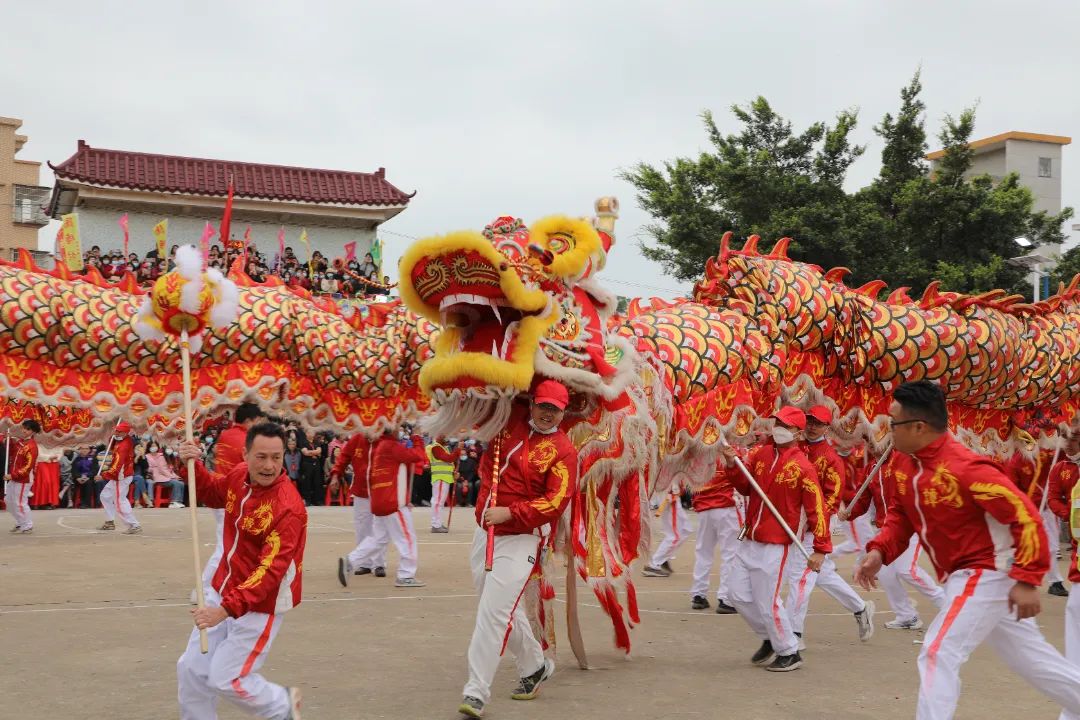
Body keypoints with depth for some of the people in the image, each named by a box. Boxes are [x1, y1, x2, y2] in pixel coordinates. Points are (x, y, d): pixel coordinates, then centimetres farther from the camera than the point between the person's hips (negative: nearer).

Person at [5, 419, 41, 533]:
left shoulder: (31, 447, -20)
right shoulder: (19, 441, 7)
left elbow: (28, 467, -23)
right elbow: (12, 453, 19)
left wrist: (12, 476, -25)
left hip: (23, 479, -9)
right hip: (13, 478, 9)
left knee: (20, 503, -4)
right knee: (8, 500, 17)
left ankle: (27, 527, 10)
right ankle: (20, 523, 30)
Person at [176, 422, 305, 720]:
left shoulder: (288, 508, -28)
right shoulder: (239, 476, -6)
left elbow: (271, 571, -32)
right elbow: (214, 493, 18)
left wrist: (226, 609, -39)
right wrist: (195, 467, -1)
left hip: (260, 604, -7)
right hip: (223, 591, 7)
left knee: (226, 680, -1)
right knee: (191, 669, 11)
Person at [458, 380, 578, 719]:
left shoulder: (563, 450, -9)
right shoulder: (510, 420, 6)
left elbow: (556, 501, -17)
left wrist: (509, 513, -22)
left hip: (520, 540, -6)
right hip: (485, 534, 6)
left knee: (494, 612, -14)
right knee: (506, 610, 18)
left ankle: (476, 692, -10)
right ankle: (535, 666, 37)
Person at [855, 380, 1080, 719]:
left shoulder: (965, 468, -27)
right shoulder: (905, 464, 0)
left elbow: (1026, 517, -25)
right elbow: (901, 514, 11)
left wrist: (1027, 580, -26)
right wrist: (879, 551, -6)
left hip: (986, 574, -9)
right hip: (966, 577, 9)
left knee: (938, 655, -13)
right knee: (1031, 658, 19)